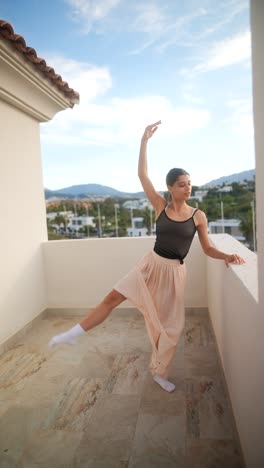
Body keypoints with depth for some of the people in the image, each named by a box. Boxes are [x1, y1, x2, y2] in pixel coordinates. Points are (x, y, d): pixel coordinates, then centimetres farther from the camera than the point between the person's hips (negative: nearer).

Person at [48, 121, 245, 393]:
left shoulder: (198, 216, -5)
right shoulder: (160, 206, -4)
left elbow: (208, 249, 3)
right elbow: (142, 175, -10)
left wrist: (227, 256, -17)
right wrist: (145, 140, -12)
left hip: (174, 272, 0)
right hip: (151, 265, 0)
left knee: (171, 325, 9)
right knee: (112, 298, -8)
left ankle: (160, 374, 31)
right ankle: (75, 333, 9)